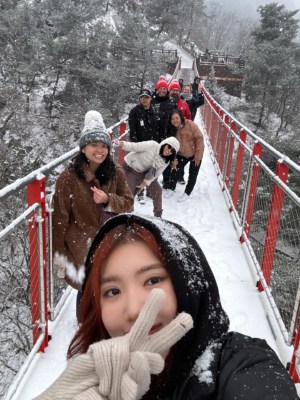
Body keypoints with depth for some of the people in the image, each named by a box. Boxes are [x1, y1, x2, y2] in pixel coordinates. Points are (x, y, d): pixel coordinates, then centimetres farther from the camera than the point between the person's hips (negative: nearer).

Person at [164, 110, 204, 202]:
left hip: (195, 154, -4)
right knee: (175, 170, 4)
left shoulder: (191, 125, -28)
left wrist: (198, 156, -20)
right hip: (181, 154, 4)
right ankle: (171, 189, 24)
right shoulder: (172, 130, -12)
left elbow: (199, 139, -23)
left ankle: (187, 193, 19)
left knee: (192, 174, 5)